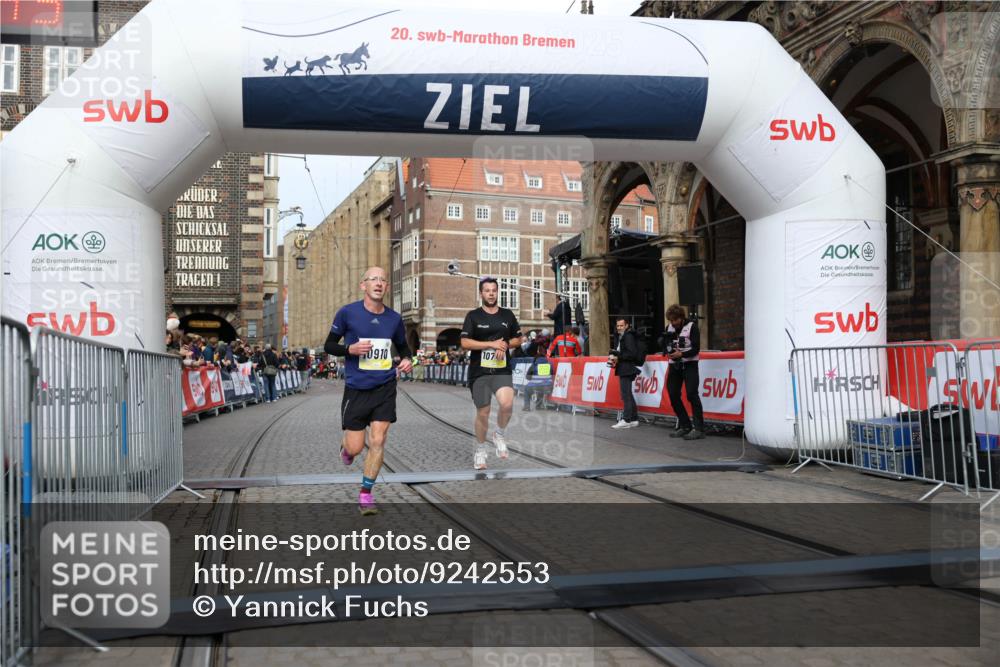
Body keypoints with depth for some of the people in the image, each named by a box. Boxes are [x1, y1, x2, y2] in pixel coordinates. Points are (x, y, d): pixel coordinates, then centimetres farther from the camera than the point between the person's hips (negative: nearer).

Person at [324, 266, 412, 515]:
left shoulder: (394, 318, 3)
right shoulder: (347, 313, -6)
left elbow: (402, 346, 19)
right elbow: (328, 345, 1)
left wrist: (406, 359, -3)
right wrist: (350, 349, -18)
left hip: (385, 388, 2)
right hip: (356, 389, -2)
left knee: (377, 442, -5)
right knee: (355, 447, 1)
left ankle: (365, 495, 10)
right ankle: (345, 445, 40)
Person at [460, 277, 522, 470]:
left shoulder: (507, 315, 9)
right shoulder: (473, 316, 0)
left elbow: (518, 339, 17)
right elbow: (465, 343, -8)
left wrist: (505, 344, -4)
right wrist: (491, 344, -14)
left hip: (502, 370, 1)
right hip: (479, 372, -1)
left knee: (507, 404, -23)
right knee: (483, 413, 4)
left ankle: (499, 434, 6)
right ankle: (480, 450, 27)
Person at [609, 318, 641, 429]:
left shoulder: (628, 336, -12)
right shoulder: (621, 337, 19)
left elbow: (632, 353, -20)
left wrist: (618, 357, -17)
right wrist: (614, 356, 5)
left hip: (627, 369, -11)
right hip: (624, 370, 11)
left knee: (626, 395, -10)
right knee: (628, 395, 13)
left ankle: (626, 420, -11)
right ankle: (634, 419, 18)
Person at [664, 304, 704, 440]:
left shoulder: (691, 326, -8)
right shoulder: (669, 328, 8)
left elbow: (696, 348, -12)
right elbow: (665, 345, 10)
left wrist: (681, 354, -26)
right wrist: (668, 352, -12)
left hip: (689, 364, -6)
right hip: (674, 365, 6)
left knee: (692, 394, -14)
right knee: (673, 395, 3)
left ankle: (699, 428, -13)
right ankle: (685, 426, 14)